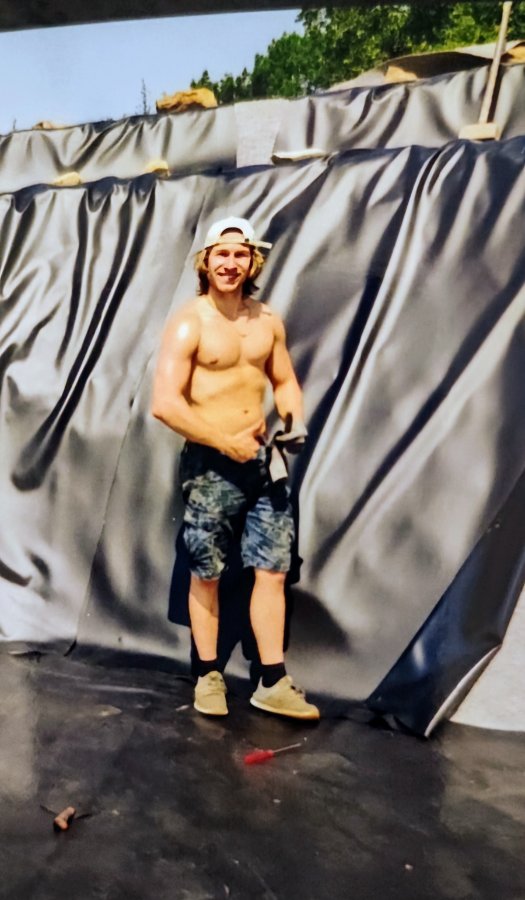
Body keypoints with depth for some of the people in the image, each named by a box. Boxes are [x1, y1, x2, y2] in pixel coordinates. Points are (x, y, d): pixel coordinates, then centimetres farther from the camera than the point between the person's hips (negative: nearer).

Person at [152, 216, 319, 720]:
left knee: (273, 569, 6)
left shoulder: (267, 321, 8)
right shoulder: (188, 325, -10)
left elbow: (283, 380, 17)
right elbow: (165, 403, -19)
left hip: (262, 457, 5)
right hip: (210, 465, -5)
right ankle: (208, 676, 27)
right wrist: (228, 443, -16)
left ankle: (273, 683, 19)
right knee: (206, 574, 8)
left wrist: (295, 418, -4)